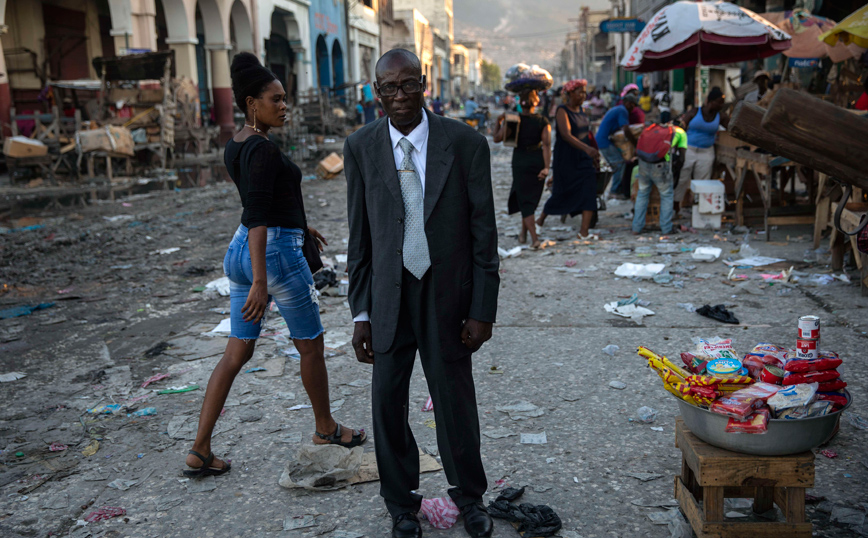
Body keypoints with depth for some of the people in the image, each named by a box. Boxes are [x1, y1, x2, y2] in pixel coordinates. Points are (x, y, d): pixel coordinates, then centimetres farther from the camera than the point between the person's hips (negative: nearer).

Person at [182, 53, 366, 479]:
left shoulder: (235, 147, 11)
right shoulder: (263, 149, -18)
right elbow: (256, 217, -26)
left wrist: (299, 224, 36)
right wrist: (260, 282, -29)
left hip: (241, 251, 9)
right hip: (275, 252, -9)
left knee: (236, 353, 11)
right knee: (311, 345, 11)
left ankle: (200, 450, 11)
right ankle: (325, 428, 30)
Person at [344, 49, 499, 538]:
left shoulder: (466, 143, -6)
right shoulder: (361, 148, -1)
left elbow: (484, 232, -4)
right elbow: (359, 237, 2)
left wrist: (483, 310, -7)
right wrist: (361, 313, 0)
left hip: (448, 297, -1)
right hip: (388, 298, 2)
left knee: (456, 400, 10)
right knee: (388, 402, 10)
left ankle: (469, 494, 37)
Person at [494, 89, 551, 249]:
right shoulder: (543, 122, -4)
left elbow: (497, 138, -1)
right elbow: (546, 145, -13)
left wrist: (498, 122, 15)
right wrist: (546, 167, -17)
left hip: (520, 162, -2)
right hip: (538, 162, 2)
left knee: (525, 200, 2)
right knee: (532, 197, 19)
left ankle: (534, 238, -8)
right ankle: (523, 233, 29)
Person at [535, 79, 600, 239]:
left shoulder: (580, 110, 9)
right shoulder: (562, 111, -13)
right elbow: (566, 135, -28)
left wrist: (593, 156, 20)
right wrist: (587, 148, -40)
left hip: (583, 158, 6)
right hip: (566, 159, -6)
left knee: (589, 191, -8)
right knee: (561, 193, 4)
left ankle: (584, 231, -9)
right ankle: (540, 220, 29)